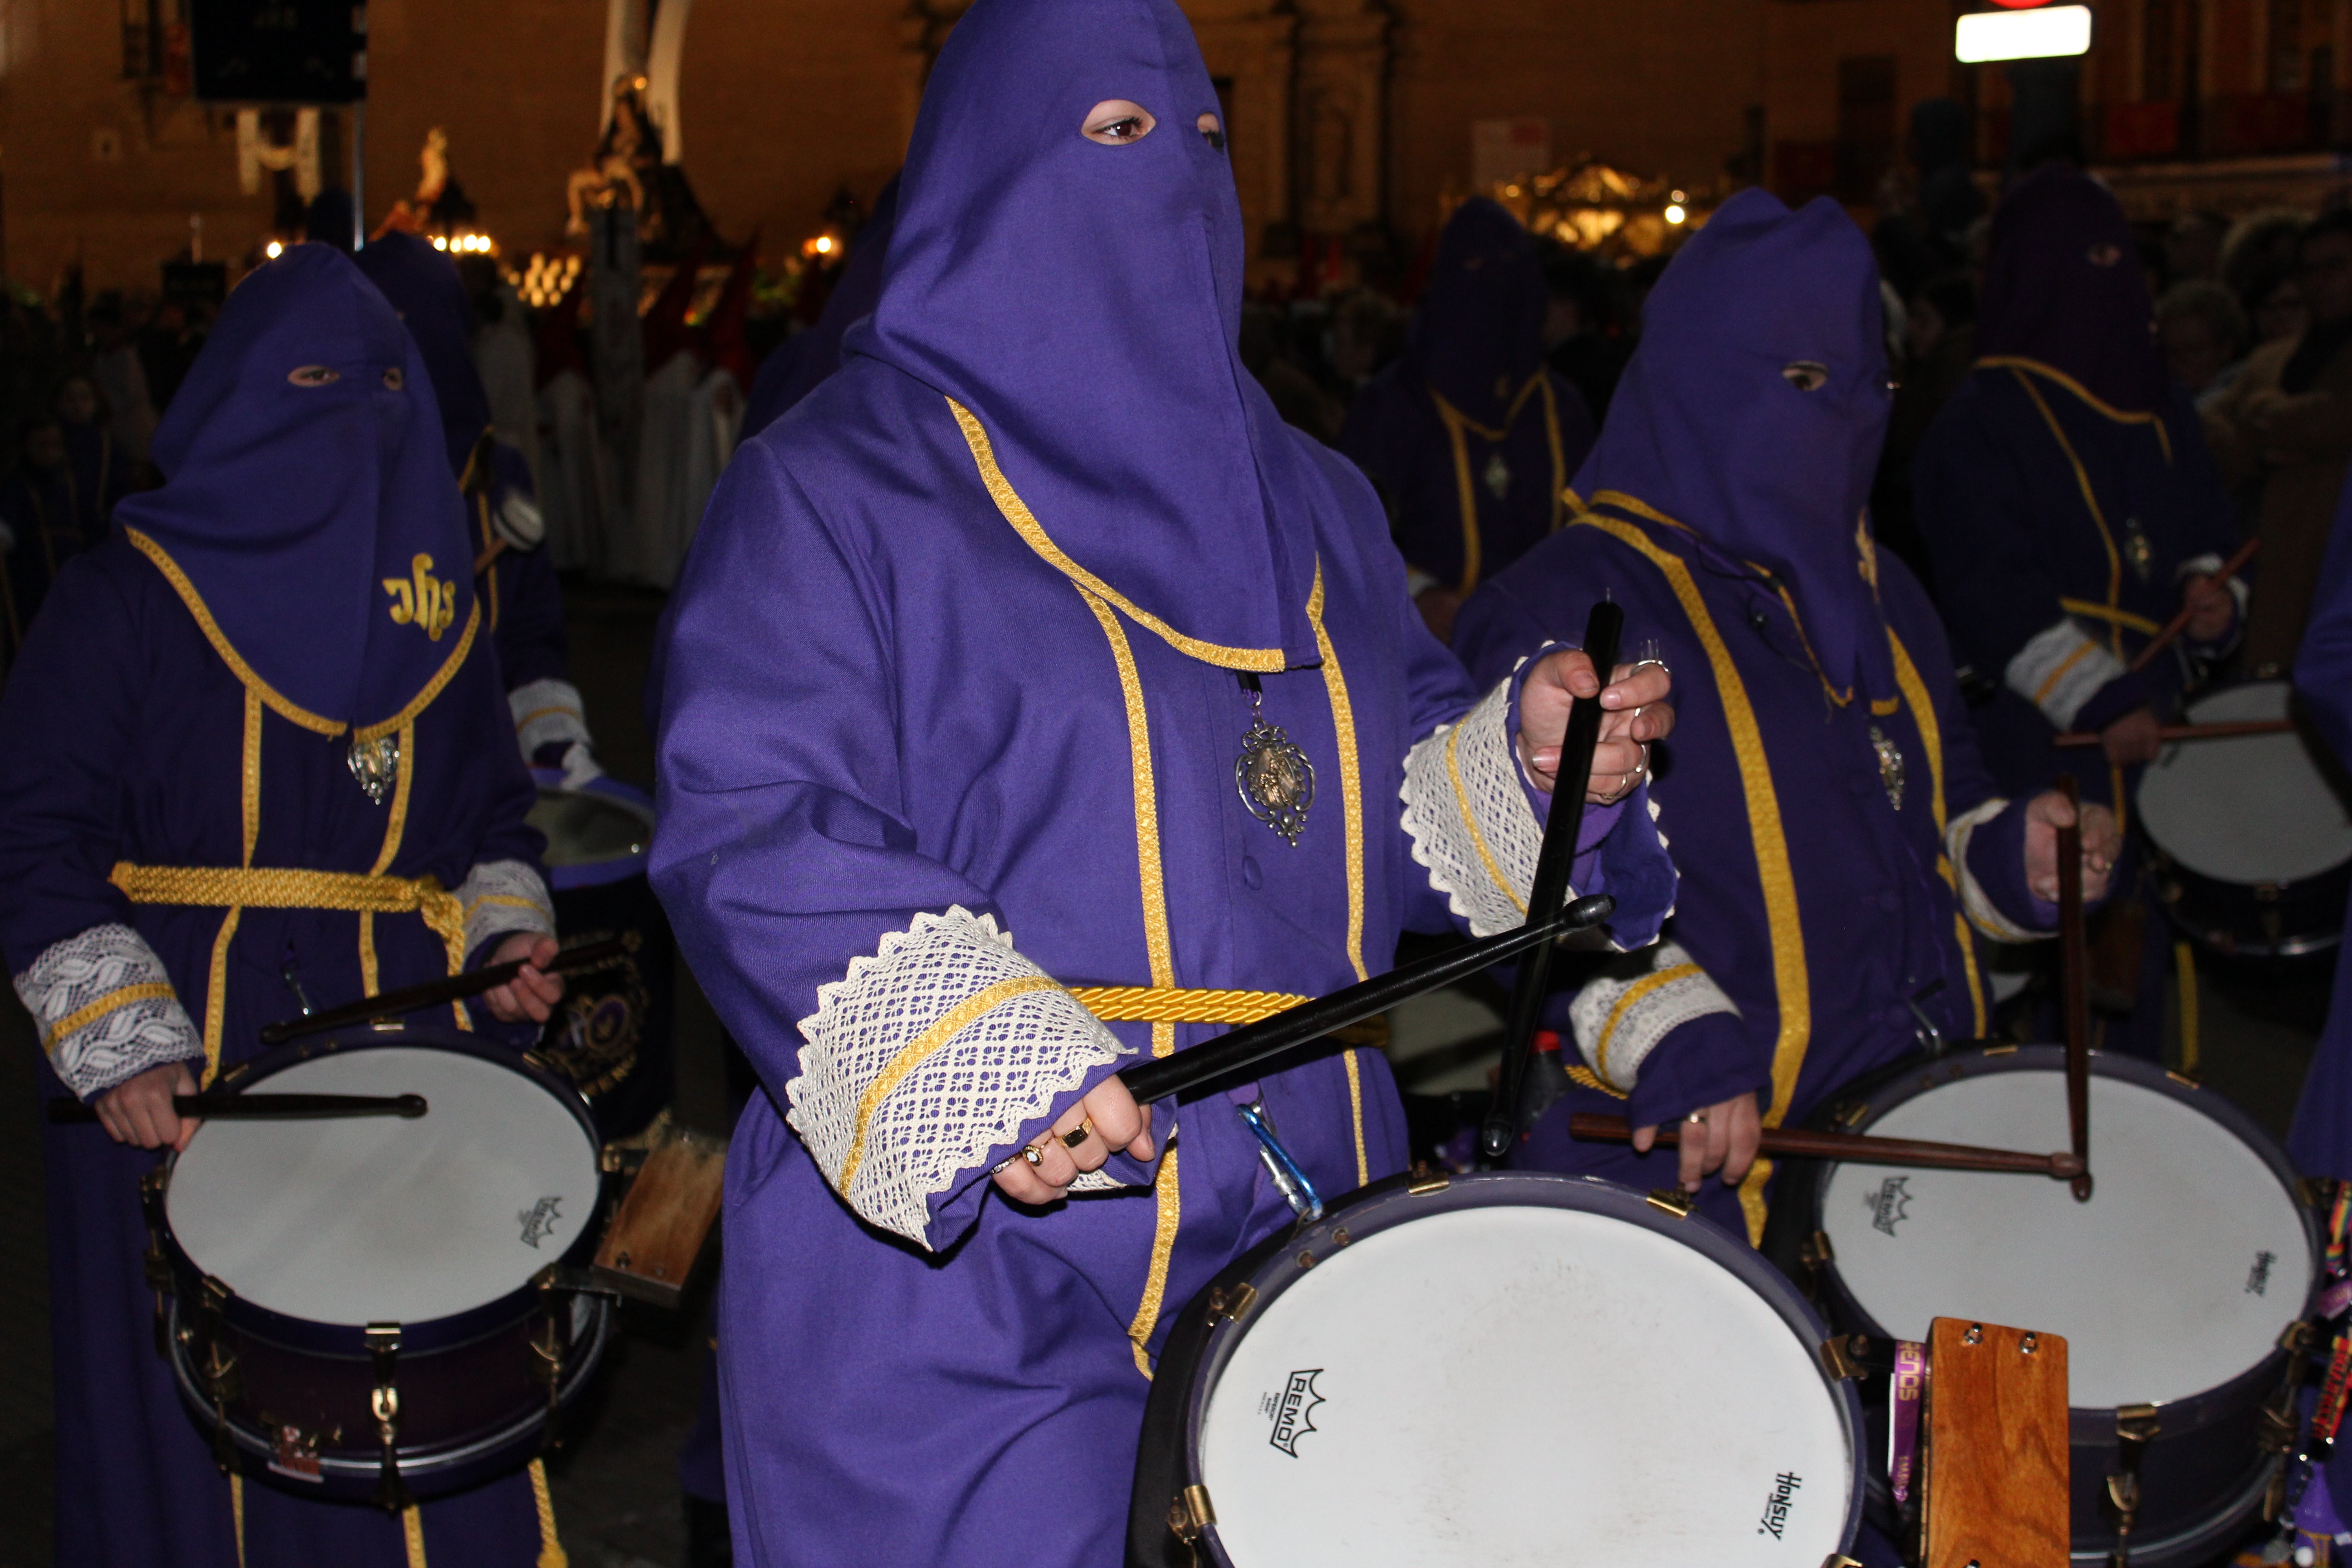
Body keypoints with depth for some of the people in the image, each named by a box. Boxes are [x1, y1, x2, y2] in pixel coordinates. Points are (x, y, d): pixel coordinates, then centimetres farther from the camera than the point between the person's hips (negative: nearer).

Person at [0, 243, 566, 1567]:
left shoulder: (439, 602, 13)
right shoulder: (131, 594, -2)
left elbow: (492, 812, 21)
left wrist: (507, 930, 1)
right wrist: (118, 1045, -16)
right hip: (186, 1071, -3)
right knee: (202, 1424, 1)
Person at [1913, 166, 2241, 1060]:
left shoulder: (2162, 415, 14)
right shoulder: (1980, 424, -7)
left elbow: (2208, 537, 22)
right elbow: (1996, 596, -13)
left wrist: (2211, 591, -2)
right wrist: (2101, 701, -18)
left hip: (2151, 727, 6)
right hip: (2037, 742, -6)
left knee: (2135, 950, 10)